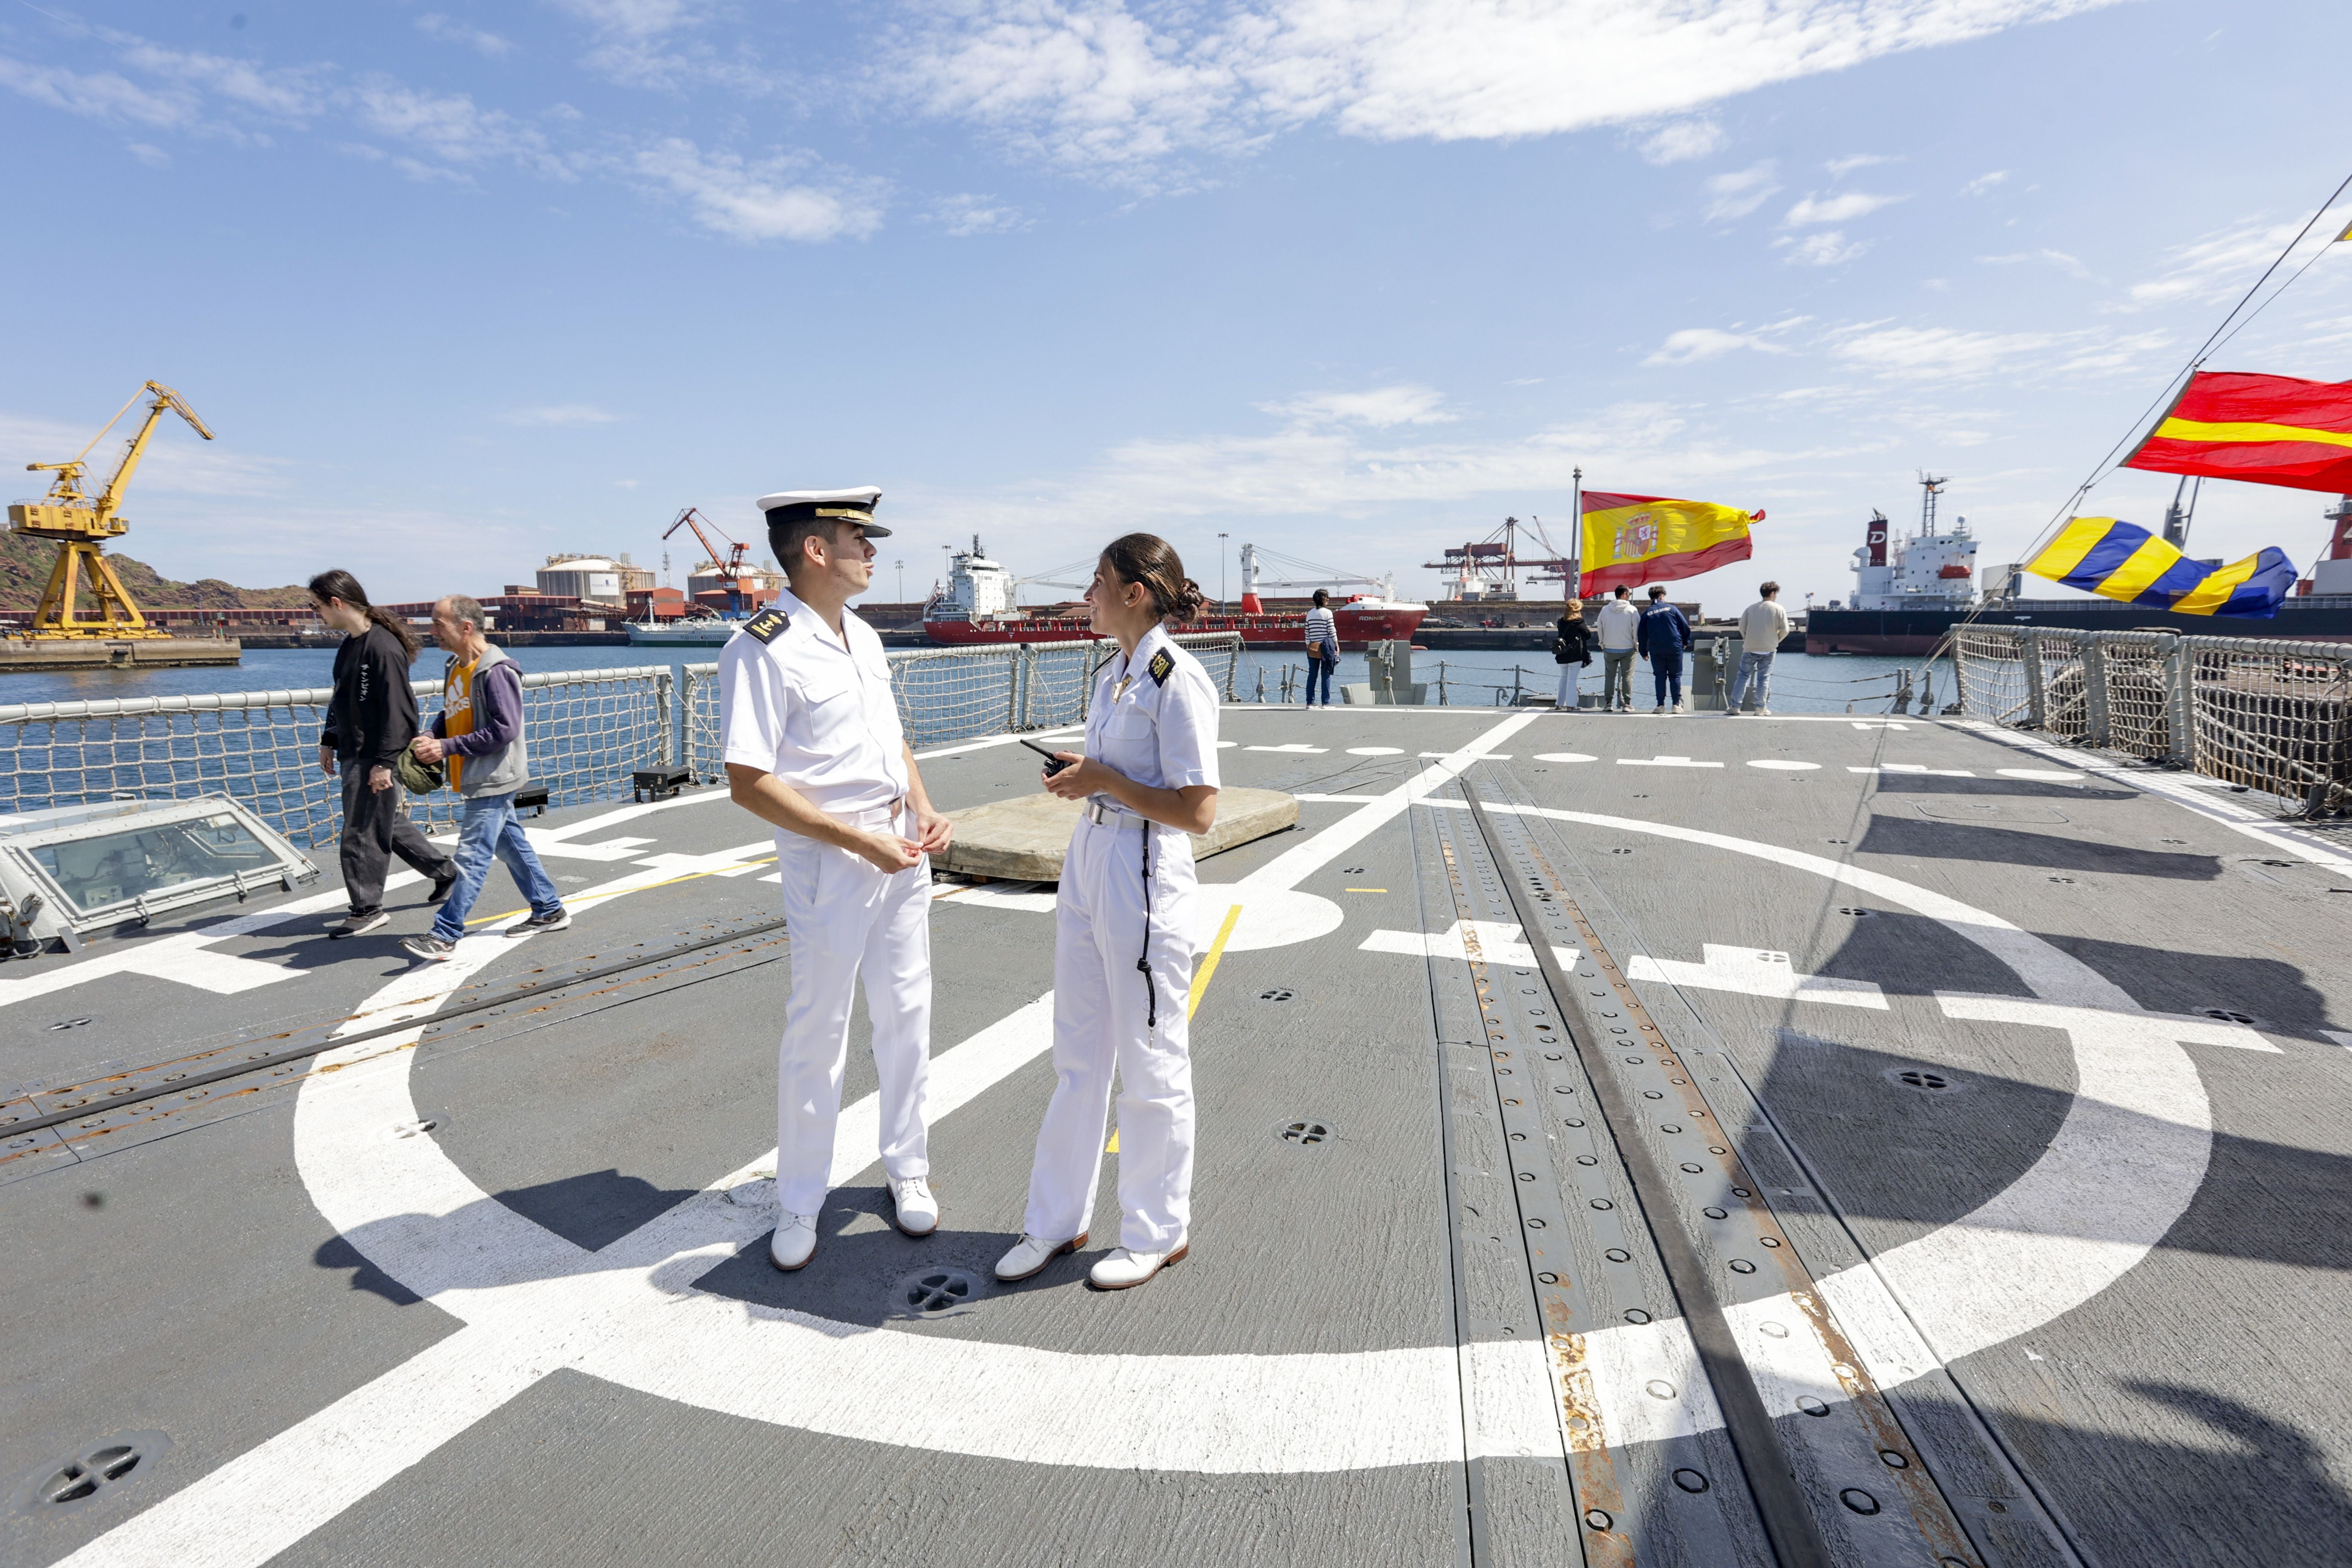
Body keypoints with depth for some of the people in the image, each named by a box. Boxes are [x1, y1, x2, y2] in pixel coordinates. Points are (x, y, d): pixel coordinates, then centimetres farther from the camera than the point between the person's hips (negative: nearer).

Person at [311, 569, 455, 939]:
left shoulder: (384, 647, -20)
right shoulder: (349, 644, 10)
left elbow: (397, 711, -22)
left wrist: (384, 763, -23)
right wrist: (329, 741, 19)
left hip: (375, 759, -10)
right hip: (353, 754, 10)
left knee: (362, 835, -2)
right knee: (387, 823, 18)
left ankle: (368, 910, 11)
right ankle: (445, 871, 31)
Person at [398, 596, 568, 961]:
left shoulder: (496, 671, -19)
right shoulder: (456, 668, 11)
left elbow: (504, 730, -23)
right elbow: (451, 715, 22)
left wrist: (447, 748, -20)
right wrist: (430, 737, 1)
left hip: (493, 779, -10)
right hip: (476, 780, 10)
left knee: (471, 856, -8)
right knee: (512, 846, 15)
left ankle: (445, 936, -7)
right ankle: (549, 912, 26)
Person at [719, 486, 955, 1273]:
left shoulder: (863, 637, 11)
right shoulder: (764, 649, -16)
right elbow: (749, 783, -20)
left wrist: (924, 812, 3)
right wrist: (861, 841, -21)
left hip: (901, 848, 8)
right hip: (829, 857, -7)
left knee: (907, 1017, 15)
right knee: (817, 1032, 5)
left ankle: (907, 1171, 34)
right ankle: (799, 1204, 24)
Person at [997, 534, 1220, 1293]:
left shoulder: (1177, 682, -17)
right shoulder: (1113, 673, 10)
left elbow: (1198, 811, -20)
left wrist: (1105, 780, -17)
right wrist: (1078, 775, 5)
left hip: (1146, 881, -9)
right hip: (1088, 867, 9)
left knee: (1150, 1062, 7)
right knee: (1077, 1056, 17)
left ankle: (1156, 1231, 27)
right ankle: (1056, 1221, 32)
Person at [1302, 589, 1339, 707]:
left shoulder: (1310, 614, 7)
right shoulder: (1327, 613, -7)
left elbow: (1307, 632, 9)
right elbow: (1332, 631, -7)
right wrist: (1337, 645, -1)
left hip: (1312, 647, 4)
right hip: (1325, 647, -4)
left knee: (1312, 675, 7)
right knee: (1326, 675, 1)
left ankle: (1310, 702, 6)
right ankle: (1326, 702, 1)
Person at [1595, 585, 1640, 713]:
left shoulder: (1605, 610, 1)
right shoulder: (1632, 610, -8)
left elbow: (1600, 629, 6)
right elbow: (1637, 630, -7)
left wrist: (1603, 644, 17)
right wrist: (1636, 644, 6)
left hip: (1609, 649, 2)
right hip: (1627, 649, -2)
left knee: (1610, 677, 9)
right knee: (1627, 677, 3)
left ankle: (1608, 703, 8)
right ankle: (1627, 704, 1)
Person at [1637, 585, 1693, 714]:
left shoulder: (1646, 614, 4)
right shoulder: (1671, 608, 1)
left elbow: (1642, 635, 7)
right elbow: (1685, 626, 2)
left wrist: (1644, 653, 16)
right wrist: (1686, 642, 17)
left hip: (1656, 650, 1)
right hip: (1675, 648, -1)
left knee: (1660, 676, 7)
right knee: (1675, 676, 6)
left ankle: (1661, 705, 2)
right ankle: (1677, 704, 1)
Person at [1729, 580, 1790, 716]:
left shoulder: (1751, 608, 3)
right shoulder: (1779, 609, -3)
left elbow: (1742, 627, 1)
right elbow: (1785, 630, -6)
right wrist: (1776, 641, 12)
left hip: (1750, 649, 1)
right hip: (1769, 650, -1)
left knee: (1743, 676, 7)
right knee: (1764, 679, 5)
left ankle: (1735, 706, 3)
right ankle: (1761, 707, 6)